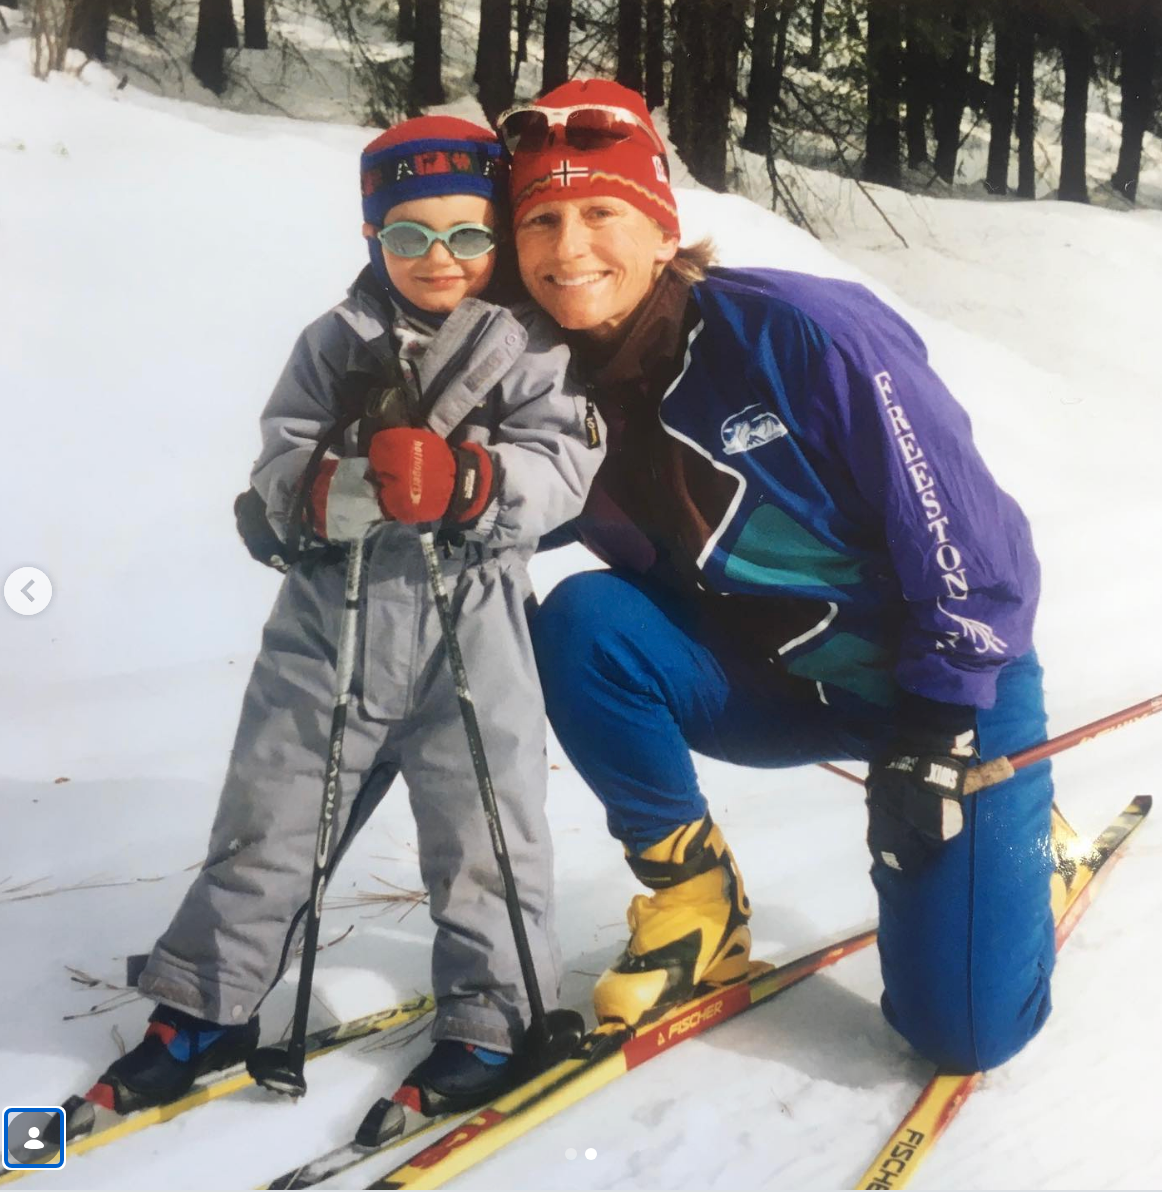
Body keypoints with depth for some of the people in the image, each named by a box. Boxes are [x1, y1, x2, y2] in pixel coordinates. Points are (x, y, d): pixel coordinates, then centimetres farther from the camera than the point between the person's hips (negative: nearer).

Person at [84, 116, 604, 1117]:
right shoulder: (337, 344, 5)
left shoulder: (534, 349, -1)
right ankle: (208, 1005, 27)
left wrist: (463, 480, -31)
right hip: (331, 618, 3)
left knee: (482, 832, 6)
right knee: (271, 815, 12)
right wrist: (355, 485, -26)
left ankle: (491, 1015, 25)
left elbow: (560, 469, -13)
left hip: (473, 629, -2)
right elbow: (282, 468, -4)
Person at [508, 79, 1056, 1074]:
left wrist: (936, 732, -19)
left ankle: (1011, 834, 24)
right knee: (580, 621, -24)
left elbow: (962, 527, -22)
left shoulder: (798, 330, -27)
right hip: (771, 681, 4)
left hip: (952, 677, -4)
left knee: (962, 1027, -10)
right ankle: (693, 893, -3)